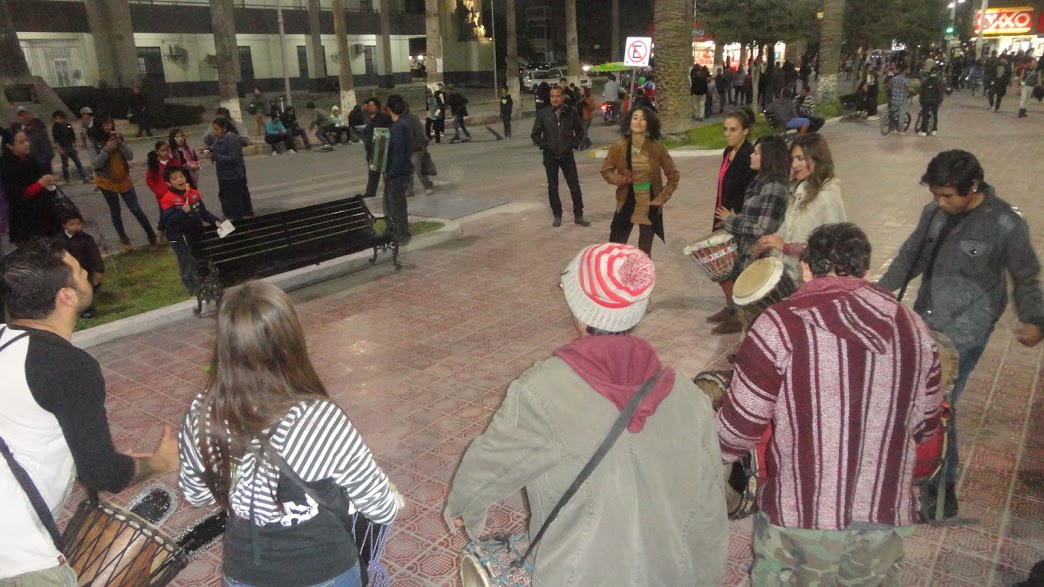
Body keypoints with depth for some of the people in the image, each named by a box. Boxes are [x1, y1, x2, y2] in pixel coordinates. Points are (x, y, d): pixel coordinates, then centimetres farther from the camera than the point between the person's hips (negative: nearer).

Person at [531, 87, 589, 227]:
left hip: (567, 155, 0)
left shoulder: (571, 112, -5)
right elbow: (535, 134, 3)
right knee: (552, 188, 8)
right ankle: (557, 216, 21)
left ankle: (578, 216, 13)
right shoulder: (543, 113, -6)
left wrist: (574, 144, -3)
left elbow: (579, 131, 8)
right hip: (550, 156, 0)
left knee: (575, 186, 1)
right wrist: (543, 145, -7)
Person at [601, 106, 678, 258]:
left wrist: (662, 198, -7)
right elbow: (606, 170, 3)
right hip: (626, 202, 1)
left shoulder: (657, 148, -9)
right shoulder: (619, 147, -8)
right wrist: (620, 179, -16)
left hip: (649, 204, 0)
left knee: (645, 250, 11)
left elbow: (673, 176, 0)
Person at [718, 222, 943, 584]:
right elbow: (924, 424, 11)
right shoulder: (912, 326, 0)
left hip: (800, 519, -4)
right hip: (887, 521, 4)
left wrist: (719, 455, 9)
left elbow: (741, 422, -12)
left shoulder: (782, 325, -16)